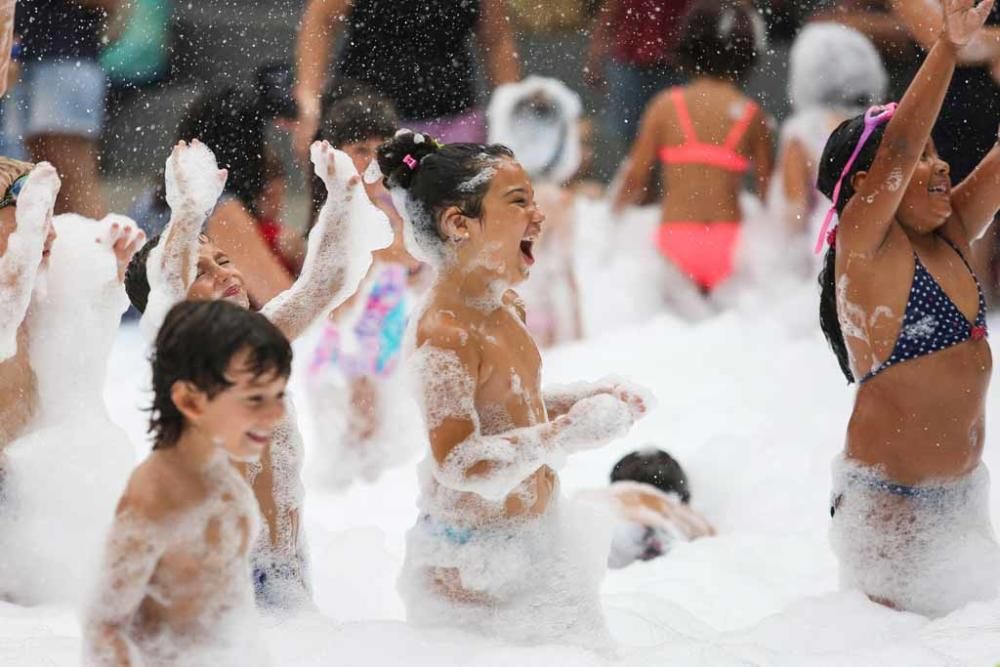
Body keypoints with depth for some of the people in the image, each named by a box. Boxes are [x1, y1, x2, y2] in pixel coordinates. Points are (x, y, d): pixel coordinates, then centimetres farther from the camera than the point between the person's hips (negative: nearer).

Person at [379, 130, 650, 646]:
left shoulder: (503, 308, 5)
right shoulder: (444, 334, -24)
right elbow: (460, 463, -30)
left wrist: (588, 398, 7)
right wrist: (566, 433, -32)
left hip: (533, 540, 10)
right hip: (474, 560, -10)